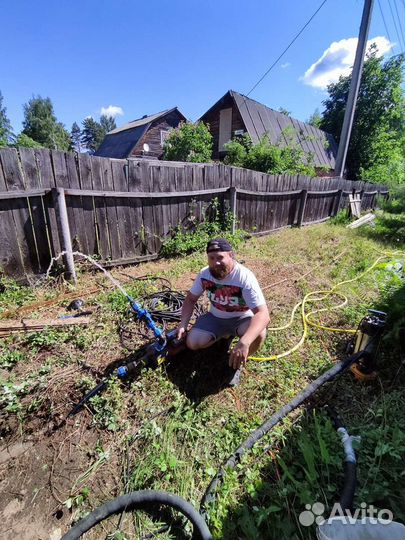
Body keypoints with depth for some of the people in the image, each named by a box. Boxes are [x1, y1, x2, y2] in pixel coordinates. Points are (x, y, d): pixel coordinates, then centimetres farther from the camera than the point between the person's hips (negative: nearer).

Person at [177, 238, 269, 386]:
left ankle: (235, 364, -2)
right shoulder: (204, 274, -16)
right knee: (192, 342, -14)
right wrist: (183, 325, -16)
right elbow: (190, 299, -1)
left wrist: (244, 343, -53)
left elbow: (263, 314, -38)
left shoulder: (245, 277, -31)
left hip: (241, 319, -3)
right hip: (215, 318, 4)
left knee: (258, 334, -35)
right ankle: (225, 335, 16)